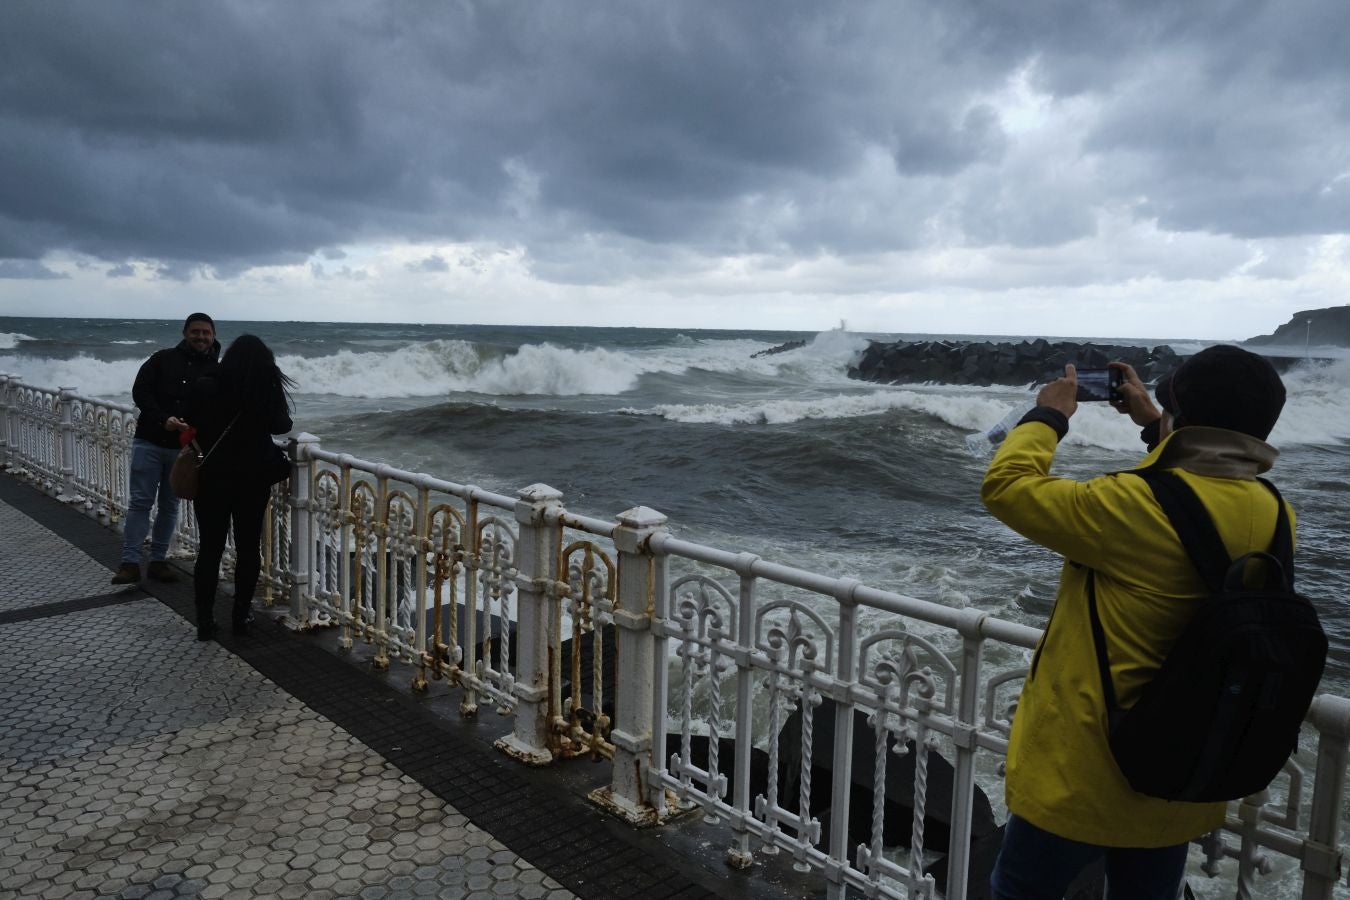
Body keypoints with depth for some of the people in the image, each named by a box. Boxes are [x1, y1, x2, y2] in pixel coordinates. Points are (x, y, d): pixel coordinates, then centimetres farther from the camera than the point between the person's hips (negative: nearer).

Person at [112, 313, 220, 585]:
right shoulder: (163, 359, 1)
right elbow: (140, 391, -4)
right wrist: (163, 419, -18)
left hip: (182, 448, 1)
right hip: (149, 441, -1)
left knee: (170, 506, 9)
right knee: (140, 502, -2)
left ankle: (158, 561, 18)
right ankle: (130, 563, 1)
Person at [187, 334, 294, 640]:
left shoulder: (205, 388, -9)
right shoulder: (269, 391, -9)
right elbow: (282, 426, 4)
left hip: (213, 477, 0)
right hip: (254, 478, 0)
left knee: (210, 548, 6)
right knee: (248, 547, 10)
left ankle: (204, 621, 8)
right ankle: (240, 616, 14)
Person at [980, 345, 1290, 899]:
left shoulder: (1138, 508, -27)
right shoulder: (1273, 516, -5)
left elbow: (1005, 486, -18)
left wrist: (1049, 415, -4)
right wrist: (1154, 425, 22)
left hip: (1084, 779, -6)